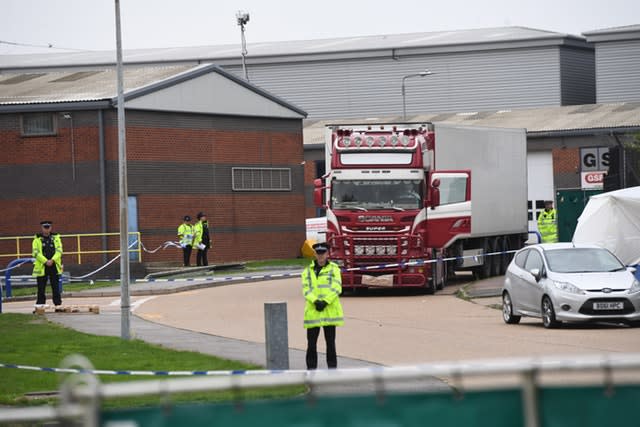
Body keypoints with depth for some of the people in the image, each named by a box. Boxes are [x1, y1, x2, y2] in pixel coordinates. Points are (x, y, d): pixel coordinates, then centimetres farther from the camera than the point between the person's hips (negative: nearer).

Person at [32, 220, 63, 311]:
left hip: (54, 266, 1)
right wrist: (46, 261, -16)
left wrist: (52, 260, -15)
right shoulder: (37, 239, 3)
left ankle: (58, 305, 7)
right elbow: (36, 253, -7)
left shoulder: (56, 238, 8)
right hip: (41, 267, -1)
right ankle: (39, 306, 6)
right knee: (41, 288, 1)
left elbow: (59, 251, 0)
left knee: (56, 288, 4)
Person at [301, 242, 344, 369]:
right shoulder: (308, 270, 10)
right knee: (311, 343, 1)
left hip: (330, 310, -1)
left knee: (330, 342, 4)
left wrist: (325, 302, -17)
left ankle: (332, 367, 10)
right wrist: (315, 301, -17)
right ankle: (311, 368, 8)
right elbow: (306, 288, -1)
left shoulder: (334, 268, 4)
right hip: (312, 311, 2)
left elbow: (336, 288, -6)